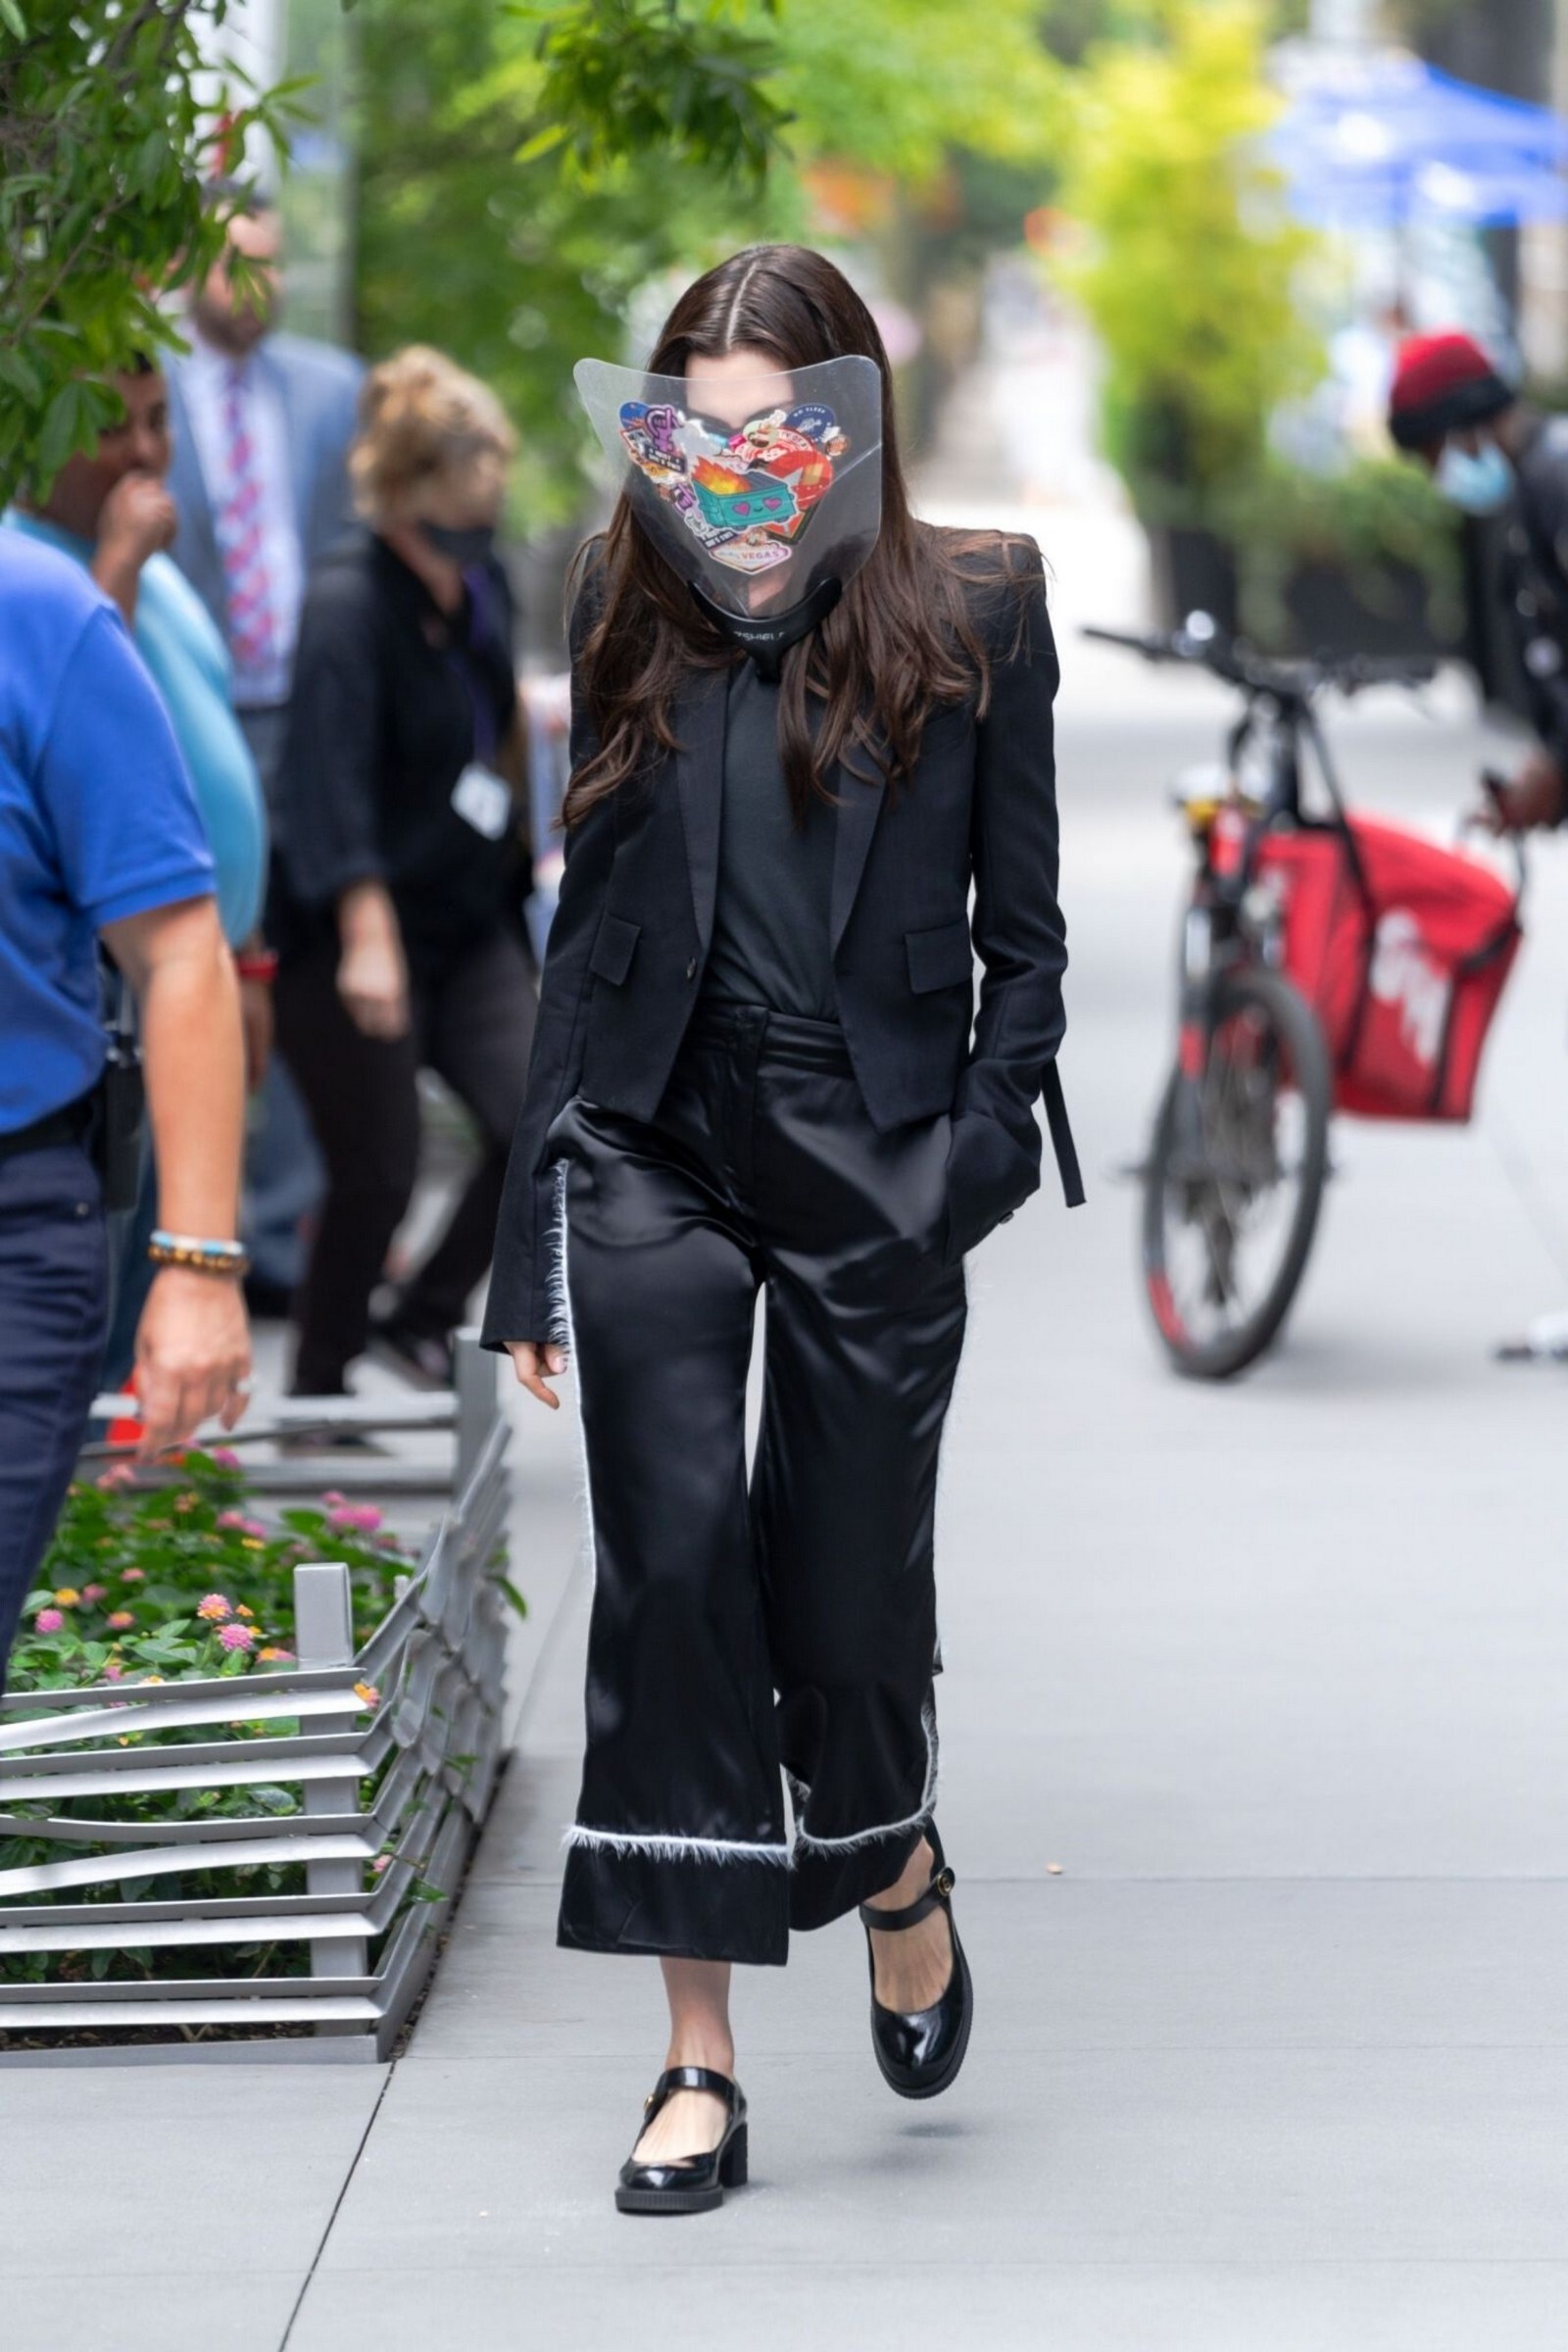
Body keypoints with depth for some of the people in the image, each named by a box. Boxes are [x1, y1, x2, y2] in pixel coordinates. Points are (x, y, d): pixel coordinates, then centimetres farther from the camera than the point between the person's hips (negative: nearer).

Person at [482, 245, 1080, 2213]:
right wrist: (532, 1234, 9)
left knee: (844, 1591, 2)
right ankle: (701, 2063, 1)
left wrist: (983, 1145, -9)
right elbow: (588, 917, 11)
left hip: (870, 1163, -2)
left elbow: (1024, 924, 4)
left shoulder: (972, 612, 1)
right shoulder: (632, 612, 7)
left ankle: (896, 1870, 36)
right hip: (654, 1156, 2)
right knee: (671, 1577, -5)